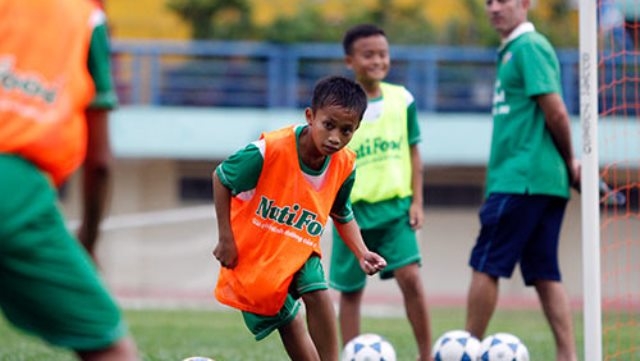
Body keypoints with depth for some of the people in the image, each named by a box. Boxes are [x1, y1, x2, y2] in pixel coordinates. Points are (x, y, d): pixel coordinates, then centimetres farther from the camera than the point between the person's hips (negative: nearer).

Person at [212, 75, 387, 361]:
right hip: (253, 253, -3)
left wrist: (362, 254, -9)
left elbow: (342, 216, 7)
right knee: (288, 324, -3)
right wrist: (226, 238, -12)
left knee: (319, 295, -24)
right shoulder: (271, 149, -29)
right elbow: (221, 179, -13)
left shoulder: (345, 165, -13)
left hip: (300, 251, 3)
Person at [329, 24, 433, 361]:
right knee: (350, 290, 6)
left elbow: (412, 152, 9)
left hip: (396, 206, 1)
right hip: (353, 209, -1)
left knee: (410, 276, -14)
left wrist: (417, 201, 3)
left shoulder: (402, 99, 3)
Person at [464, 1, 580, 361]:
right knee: (545, 274, 6)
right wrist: (569, 166, 11)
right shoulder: (512, 50, 19)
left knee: (485, 265, -4)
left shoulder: (529, 46, -10)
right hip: (543, 181, 9)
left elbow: (556, 112, -15)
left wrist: (570, 162, -4)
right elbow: (553, 116, 20)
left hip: (521, 179, -9)